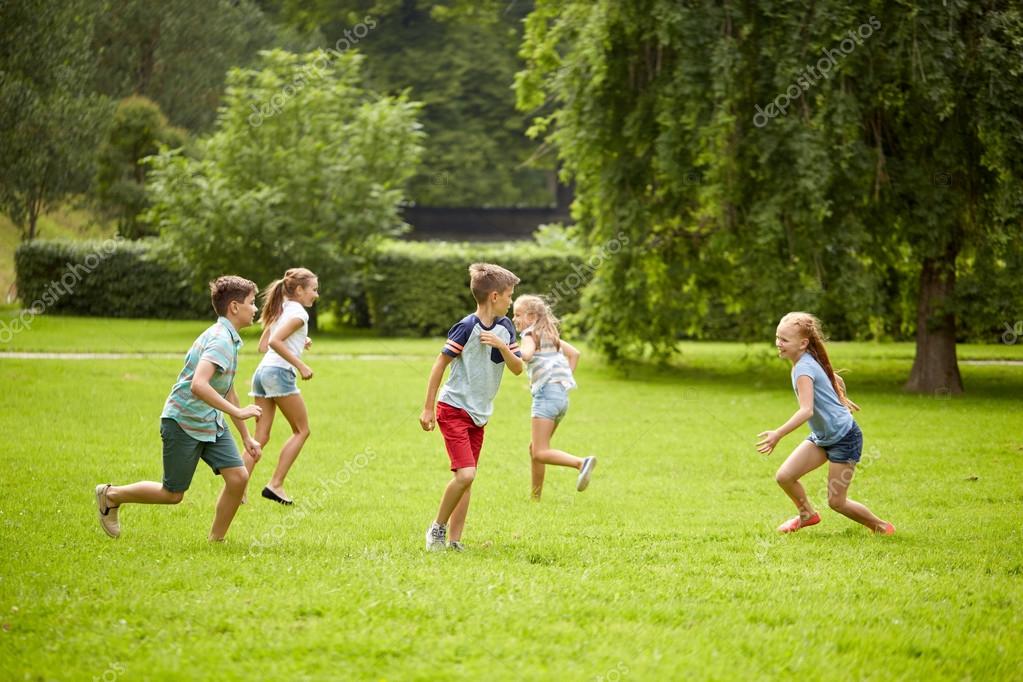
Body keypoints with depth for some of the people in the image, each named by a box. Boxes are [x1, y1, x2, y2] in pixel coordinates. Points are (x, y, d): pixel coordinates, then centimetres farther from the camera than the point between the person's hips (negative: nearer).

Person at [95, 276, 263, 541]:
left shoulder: (230, 339, 10)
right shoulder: (220, 340, -22)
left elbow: (227, 391, 21)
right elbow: (198, 385, -36)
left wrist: (246, 437, 22)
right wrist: (238, 411, -34)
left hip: (211, 422, 9)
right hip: (184, 422, -9)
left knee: (238, 477, -6)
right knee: (172, 494, 4)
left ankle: (216, 540, 8)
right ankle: (110, 495, 24)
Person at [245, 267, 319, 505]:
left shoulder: (281, 310, 21)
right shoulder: (298, 313, -6)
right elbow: (275, 341, -19)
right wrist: (301, 365, -18)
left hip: (262, 372, 8)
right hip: (279, 372, -8)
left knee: (261, 436, 7)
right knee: (301, 431, 4)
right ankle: (275, 484, -2)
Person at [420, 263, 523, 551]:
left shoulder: (505, 328, 5)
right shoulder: (467, 327, -16)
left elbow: (518, 368, 2)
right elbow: (440, 365, -12)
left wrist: (502, 346, -18)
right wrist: (428, 408, -11)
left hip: (479, 414, 7)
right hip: (454, 409, -7)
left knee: (466, 478, 6)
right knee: (465, 474, -17)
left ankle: (454, 539, 9)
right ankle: (438, 527, 1)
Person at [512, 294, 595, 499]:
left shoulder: (530, 334, -3)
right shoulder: (550, 335, 22)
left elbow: (526, 354, -25)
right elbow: (574, 353, 25)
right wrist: (566, 377, 21)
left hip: (547, 392, -9)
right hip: (562, 395, 9)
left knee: (540, 452, -13)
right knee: (534, 447, 18)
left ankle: (581, 463, -32)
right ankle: (535, 496, 19)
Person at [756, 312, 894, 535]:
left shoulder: (804, 369, -25)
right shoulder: (810, 361, 3)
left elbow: (806, 411, -37)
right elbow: (835, 380, 22)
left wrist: (778, 434, -44)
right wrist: (841, 399, 41)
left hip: (844, 438, -9)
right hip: (822, 437, 9)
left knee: (836, 502, -3)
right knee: (784, 476, -1)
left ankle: (881, 527, 18)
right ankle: (807, 514, 24)